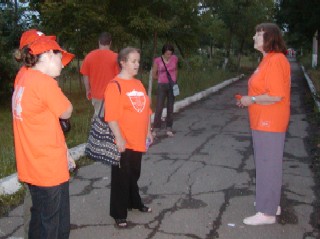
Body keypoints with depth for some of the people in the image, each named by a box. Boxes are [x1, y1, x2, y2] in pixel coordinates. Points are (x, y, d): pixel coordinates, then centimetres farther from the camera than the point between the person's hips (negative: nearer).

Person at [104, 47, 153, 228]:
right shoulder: (115, 85, -14)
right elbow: (111, 116, -20)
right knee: (121, 177, 4)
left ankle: (134, 202, 41)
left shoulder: (139, 84, 10)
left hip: (138, 140, 7)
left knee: (134, 174, 21)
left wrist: (148, 132, 15)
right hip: (123, 142, -7)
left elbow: (146, 109, 17)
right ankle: (119, 214, 17)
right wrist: (119, 138, -23)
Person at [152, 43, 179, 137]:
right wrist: (163, 79, 9)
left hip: (172, 86, 3)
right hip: (162, 86, -2)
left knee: (170, 107, 7)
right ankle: (156, 128, 5)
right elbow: (154, 75, 3)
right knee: (159, 107, -4)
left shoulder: (175, 59, 0)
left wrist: (174, 80, 13)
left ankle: (169, 128, 14)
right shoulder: (157, 61, -8)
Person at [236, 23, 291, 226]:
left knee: (268, 165, -3)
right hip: (264, 122, 10)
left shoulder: (276, 60, -18)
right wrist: (249, 100, 10)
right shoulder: (268, 60, 13)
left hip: (270, 123, -10)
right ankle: (272, 203, 31)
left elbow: (276, 95, -25)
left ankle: (267, 213, 7)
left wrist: (251, 100, -14)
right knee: (268, 163, 18)